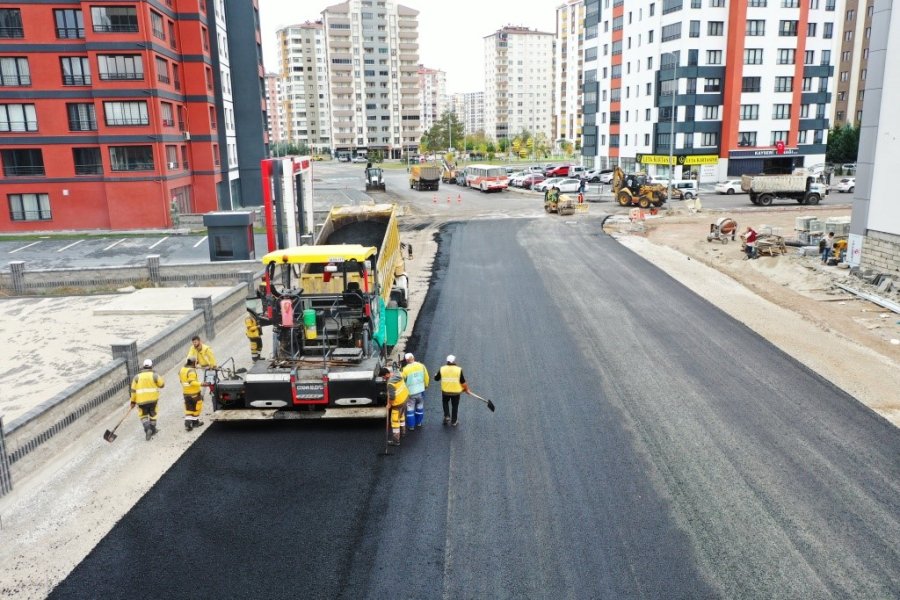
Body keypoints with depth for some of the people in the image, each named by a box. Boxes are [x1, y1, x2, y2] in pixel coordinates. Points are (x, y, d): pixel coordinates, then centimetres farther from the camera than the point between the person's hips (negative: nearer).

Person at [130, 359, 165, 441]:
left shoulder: (137, 377, 0)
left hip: (141, 400, 0)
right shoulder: (154, 376, -5)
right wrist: (162, 380, 23)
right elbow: (162, 384, 2)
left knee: (143, 415, 11)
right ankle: (153, 430, 26)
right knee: (152, 414, 18)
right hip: (153, 399, 0)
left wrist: (133, 401, 8)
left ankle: (147, 429, -10)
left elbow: (133, 390, 1)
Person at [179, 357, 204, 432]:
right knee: (196, 407, 11)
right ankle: (195, 421, 22)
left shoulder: (181, 370, 6)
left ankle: (187, 424, 0)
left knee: (188, 409, 10)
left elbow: (182, 380, 15)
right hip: (194, 392, -7)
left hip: (185, 392, 7)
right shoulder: (192, 371, -20)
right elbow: (192, 382, -28)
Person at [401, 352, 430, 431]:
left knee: (410, 409, 9)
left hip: (410, 392, -3)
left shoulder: (405, 369, -18)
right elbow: (426, 377, 2)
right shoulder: (421, 366, -8)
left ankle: (411, 426, 14)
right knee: (420, 407, 20)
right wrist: (426, 385, 20)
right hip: (421, 390, 3)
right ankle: (419, 423, 33)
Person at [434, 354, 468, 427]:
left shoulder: (442, 369, -8)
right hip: (456, 392, -1)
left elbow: (436, 379, 4)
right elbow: (463, 382, -10)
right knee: (455, 406, 15)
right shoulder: (459, 369, -12)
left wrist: (436, 375, 27)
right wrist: (466, 389, 6)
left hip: (445, 391, 1)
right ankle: (454, 421, 25)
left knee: (445, 403, 28)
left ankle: (447, 416, 15)